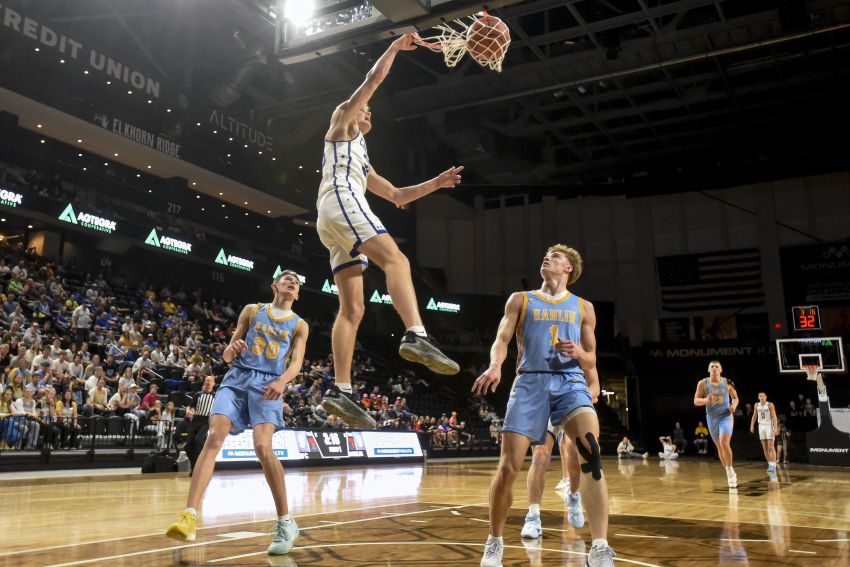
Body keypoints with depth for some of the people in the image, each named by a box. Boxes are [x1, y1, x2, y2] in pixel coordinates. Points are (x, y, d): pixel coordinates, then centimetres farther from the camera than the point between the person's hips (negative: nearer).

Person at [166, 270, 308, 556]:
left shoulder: (300, 325, 13)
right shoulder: (252, 310, 14)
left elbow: (296, 362, 0)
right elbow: (228, 355, 13)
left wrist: (282, 380, -22)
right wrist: (232, 349, -12)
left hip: (268, 385, -1)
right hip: (237, 378, 2)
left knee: (263, 447, -21)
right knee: (214, 438, -20)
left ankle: (286, 522, -9)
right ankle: (189, 517, -25)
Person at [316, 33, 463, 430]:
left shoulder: (362, 163, 40)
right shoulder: (342, 121, 21)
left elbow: (397, 195, 38)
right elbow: (375, 77, 12)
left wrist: (434, 184, 29)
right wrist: (397, 46, 23)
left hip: (333, 225, 8)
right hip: (340, 200, -8)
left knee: (352, 309, -2)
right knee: (396, 260, -27)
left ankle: (340, 390, -8)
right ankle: (415, 336, -46)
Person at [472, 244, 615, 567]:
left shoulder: (583, 307, 17)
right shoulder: (520, 300, 15)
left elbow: (590, 362, 17)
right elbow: (502, 338, 1)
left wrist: (578, 353, -8)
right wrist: (495, 366, -21)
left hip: (570, 382, 1)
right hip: (530, 382, 0)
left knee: (591, 454, -25)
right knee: (508, 467, -6)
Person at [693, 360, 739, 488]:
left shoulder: (727, 382, -3)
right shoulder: (703, 383, -5)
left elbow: (735, 397, 10)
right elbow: (696, 401, -5)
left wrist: (734, 406, -11)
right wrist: (706, 400, -25)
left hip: (725, 416, -2)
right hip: (712, 418, 2)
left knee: (724, 443, -21)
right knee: (719, 446, 10)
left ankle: (730, 470, -3)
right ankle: (730, 473, 26)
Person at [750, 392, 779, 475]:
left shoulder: (770, 405, -10)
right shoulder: (757, 405, 5)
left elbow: (774, 417, -15)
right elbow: (754, 416, 16)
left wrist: (776, 428, -23)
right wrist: (752, 425, 7)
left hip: (769, 425, -5)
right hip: (761, 426, 5)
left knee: (771, 447, -11)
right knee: (765, 448, 5)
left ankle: (773, 466, -14)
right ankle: (770, 464, 14)